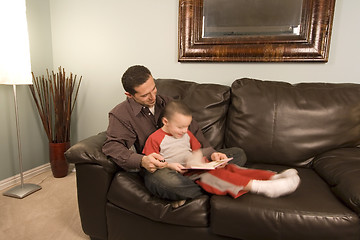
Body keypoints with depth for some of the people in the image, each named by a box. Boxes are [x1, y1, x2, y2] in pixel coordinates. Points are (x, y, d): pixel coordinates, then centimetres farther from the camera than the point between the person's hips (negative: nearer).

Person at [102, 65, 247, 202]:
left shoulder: (166, 102, 14)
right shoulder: (120, 114, 0)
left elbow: (192, 130, 13)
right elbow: (112, 146, -13)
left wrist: (211, 153, -3)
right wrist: (141, 161, -32)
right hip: (157, 168, -5)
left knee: (238, 154, -2)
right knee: (167, 182, -43)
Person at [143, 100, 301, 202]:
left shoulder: (187, 134, 19)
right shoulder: (154, 139, -3)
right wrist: (170, 165, -19)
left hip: (196, 166, 7)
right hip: (181, 173, -7)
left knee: (227, 167, -15)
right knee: (213, 175, -31)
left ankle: (273, 176, -23)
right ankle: (259, 187, -43)